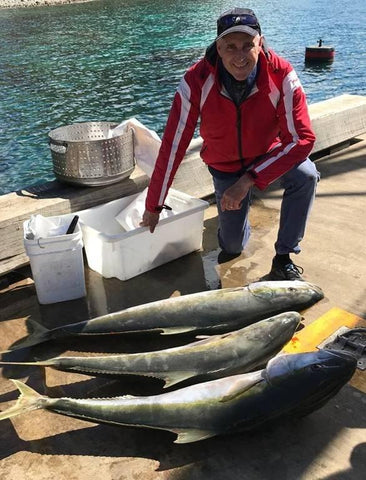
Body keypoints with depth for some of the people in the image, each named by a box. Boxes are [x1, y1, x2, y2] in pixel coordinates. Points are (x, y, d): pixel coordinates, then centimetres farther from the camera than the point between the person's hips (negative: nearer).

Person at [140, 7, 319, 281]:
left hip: (269, 154, 0)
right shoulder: (197, 82, -28)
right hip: (225, 164, 0)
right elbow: (172, 146, -25)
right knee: (232, 247, 1)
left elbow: (302, 139, -29)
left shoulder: (282, 76, -28)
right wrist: (153, 208, -20)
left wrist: (249, 180, -38)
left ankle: (283, 260, -14)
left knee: (305, 176, -32)